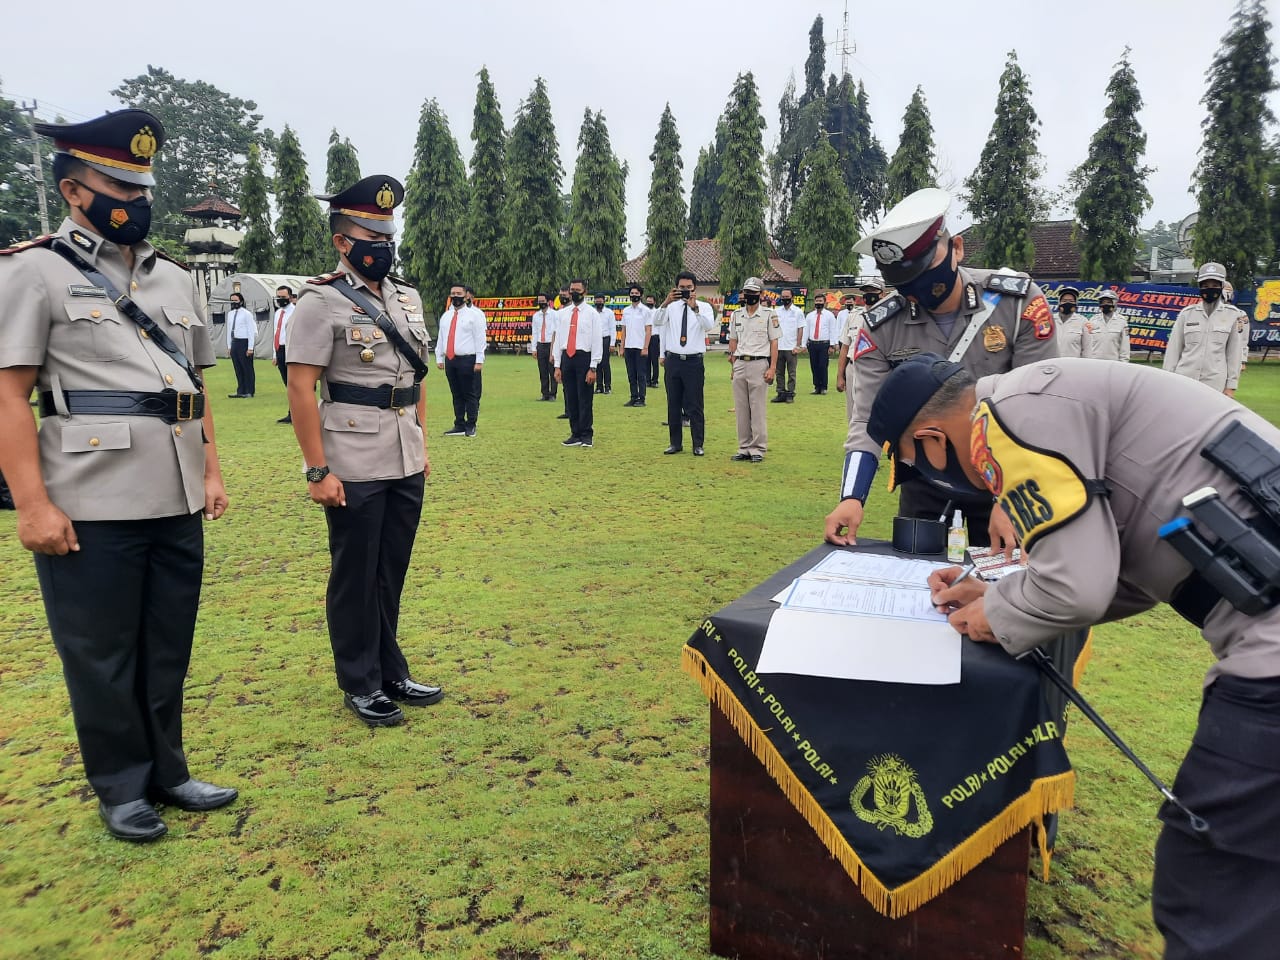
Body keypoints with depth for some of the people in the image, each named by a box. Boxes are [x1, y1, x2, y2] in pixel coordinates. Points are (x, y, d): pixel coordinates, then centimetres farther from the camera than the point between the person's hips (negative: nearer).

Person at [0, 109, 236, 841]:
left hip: (177, 502, 5)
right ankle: (122, 789, 24)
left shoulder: (174, 279, 14)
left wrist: (211, 471, 9)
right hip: (90, 508, -5)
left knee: (169, 649, 14)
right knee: (102, 656, 8)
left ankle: (167, 771, 30)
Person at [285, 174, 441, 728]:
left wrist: (422, 445, 15)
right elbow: (301, 390, -13)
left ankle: (392, 674, 29)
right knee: (355, 578, 7)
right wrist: (317, 471, -16)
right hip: (353, 470, -6)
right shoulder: (321, 302, -9)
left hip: (406, 465, 6)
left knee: (392, 574, 15)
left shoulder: (408, 298, 11)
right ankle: (361, 685, 21)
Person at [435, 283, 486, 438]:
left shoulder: (474, 314, -1)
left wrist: (479, 361, -12)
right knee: (456, 395, 9)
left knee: (470, 395, -1)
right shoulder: (445, 316, 17)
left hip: (467, 361, -5)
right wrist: (439, 358, 14)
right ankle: (459, 426, 13)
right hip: (450, 360, 5)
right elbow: (441, 338, 19)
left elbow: (480, 338, -6)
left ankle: (470, 427, 7)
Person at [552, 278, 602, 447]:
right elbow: (557, 339, 11)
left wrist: (593, 368, -10)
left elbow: (597, 341, -4)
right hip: (566, 358, 4)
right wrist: (557, 366, 5)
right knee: (570, 400, 8)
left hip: (584, 358, -4)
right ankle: (575, 435, 18)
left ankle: (587, 436, 10)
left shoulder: (592, 314, 0)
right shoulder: (562, 313, 12)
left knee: (585, 400, -1)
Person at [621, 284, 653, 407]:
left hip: (640, 347, -5)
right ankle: (634, 398, 14)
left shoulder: (646, 311, -2)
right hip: (628, 347, 5)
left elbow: (648, 330, -6)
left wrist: (645, 348, -13)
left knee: (641, 375, -2)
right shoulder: (626, 311, 12)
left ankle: (641, 399, 2)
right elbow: (624, 330, 14)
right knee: (631, 375, 8)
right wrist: (622, 347, 9)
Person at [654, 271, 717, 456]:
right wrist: (665, 303, -22)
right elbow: (657, 322, -9)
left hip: (694, 361, -2)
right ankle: (675, 443, 19)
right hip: (673, 360, 3)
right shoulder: (671, 307, 7)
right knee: (673, 404, 9)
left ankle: (698, 445, 9)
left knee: (695, 405, 0)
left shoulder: (704, 307, 1)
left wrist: (695, 308, -31)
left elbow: (709, 326, -19)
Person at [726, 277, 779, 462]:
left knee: (758, 409, -4)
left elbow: (774, 342, -2)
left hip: (759, 364, -5)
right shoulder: (737, 315, 12)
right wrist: (733, 365, 9)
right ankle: (744, 448, 15)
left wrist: (772, 367, -10)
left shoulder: (768, 315, -1)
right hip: (740, 364, 5)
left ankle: (758, 449, 3)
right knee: (741, 409, 7)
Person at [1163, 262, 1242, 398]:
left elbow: (1233, 351, 5)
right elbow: (1174, 348, 6)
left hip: (1215, 383, -1)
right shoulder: (1187, 313, 5)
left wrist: (1231, 386, 3)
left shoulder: (1232, 314, 4)